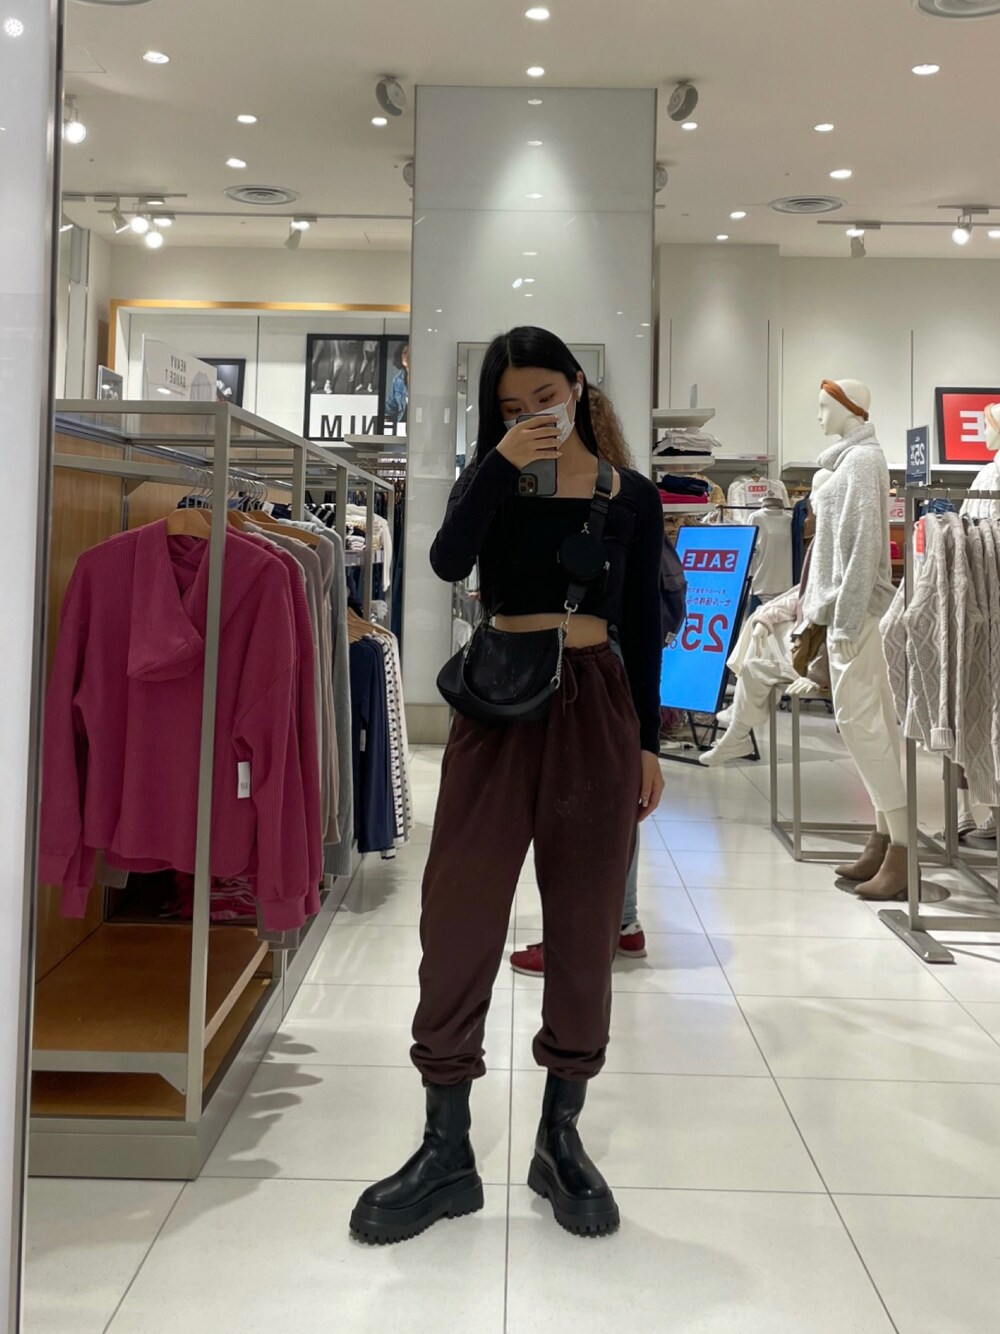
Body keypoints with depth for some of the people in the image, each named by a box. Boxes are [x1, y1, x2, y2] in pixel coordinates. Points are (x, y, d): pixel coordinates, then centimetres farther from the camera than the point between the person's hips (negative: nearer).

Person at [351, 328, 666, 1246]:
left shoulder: (632, 498, 8)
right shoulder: (493, 485, 8)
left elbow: (644, 628, 8)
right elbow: (448, 561, -13)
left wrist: (648, 744, 5)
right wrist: (502, 463, -17)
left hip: (596, 706, 1)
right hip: (499, 705, 0)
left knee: (584, 923, 7)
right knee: (459, 915, -3)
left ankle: (561, 1137, 22)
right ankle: (447, 1149, 9)